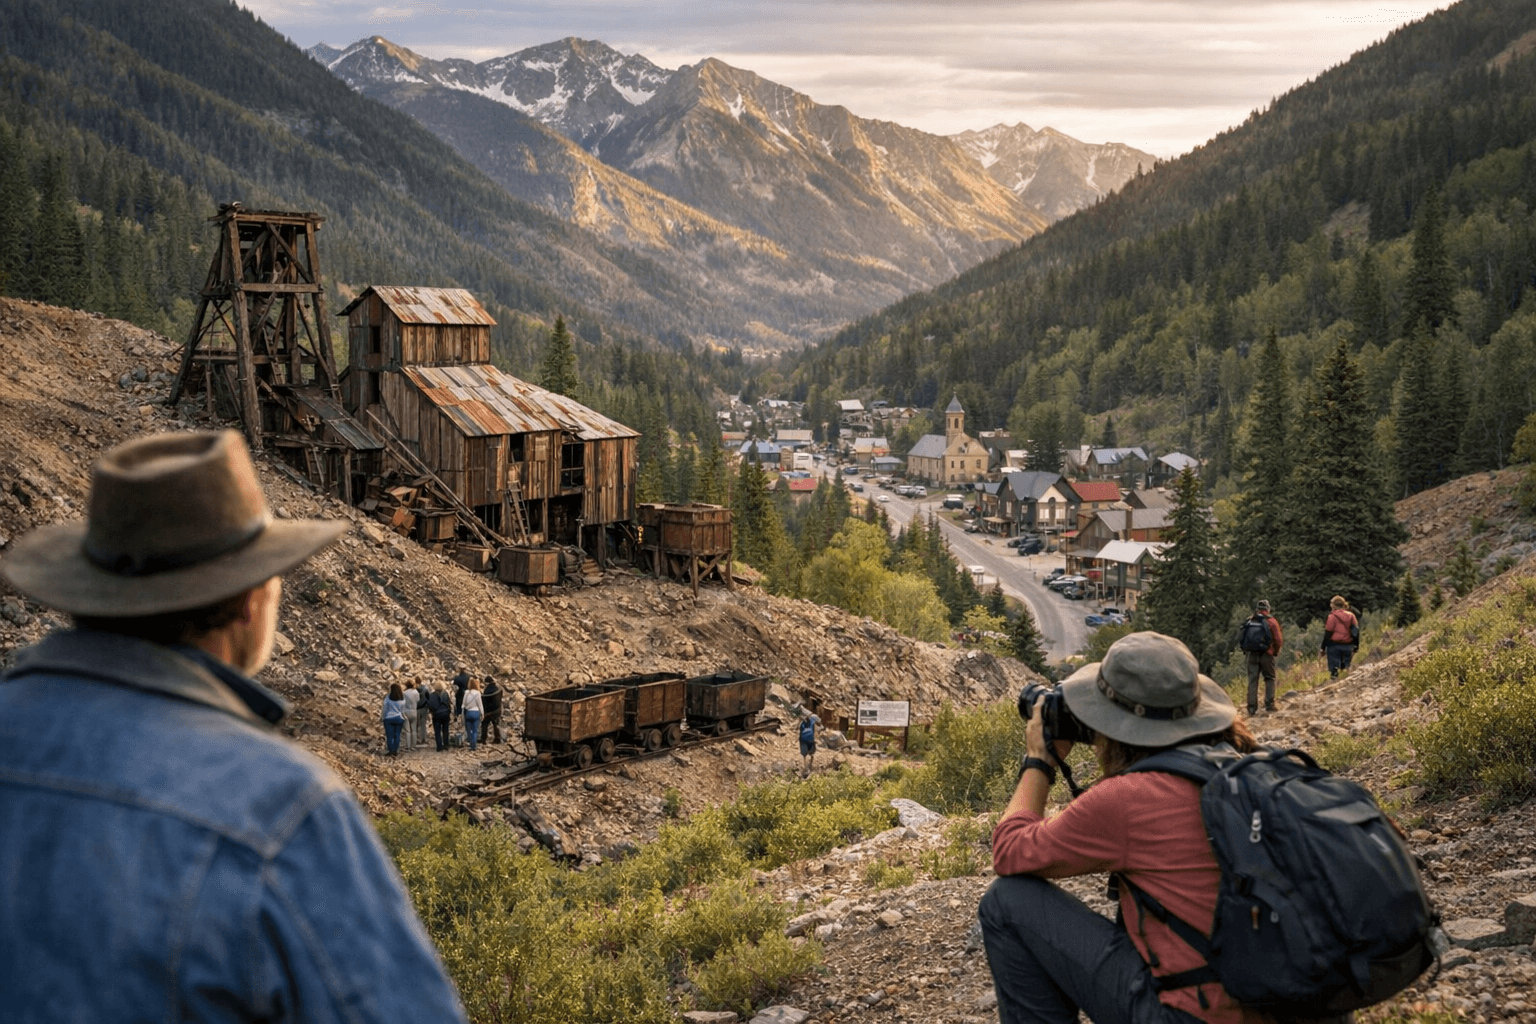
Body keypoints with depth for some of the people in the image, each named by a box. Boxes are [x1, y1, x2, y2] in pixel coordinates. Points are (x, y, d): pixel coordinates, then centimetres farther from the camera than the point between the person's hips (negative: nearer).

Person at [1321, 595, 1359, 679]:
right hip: (1348, 646, 5)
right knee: (1345, 669, 12)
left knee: (1333, 669, -1)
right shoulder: (1351, 616, 8)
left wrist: (1323, 648, -2)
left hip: (1335, 645, -5)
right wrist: (1355, 649, 16)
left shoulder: (1333, 616, -9)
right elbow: (1356, 632, 10)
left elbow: (1328, 633, -9)